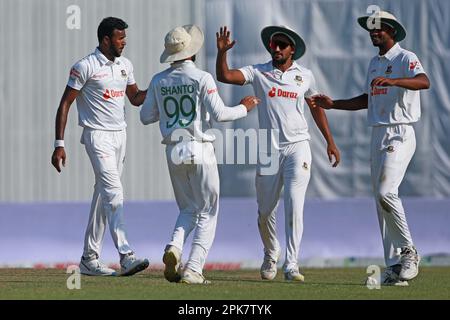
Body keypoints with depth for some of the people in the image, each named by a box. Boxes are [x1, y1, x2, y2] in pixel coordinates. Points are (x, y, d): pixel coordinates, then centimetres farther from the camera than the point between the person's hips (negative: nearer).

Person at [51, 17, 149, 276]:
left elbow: (135, 98, 23)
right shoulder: (85, 67, -11)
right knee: (113, 191, -19)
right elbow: (65, 104, -9)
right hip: (98, 135, -8)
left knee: (104, 195, 10)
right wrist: (59, 145, -13)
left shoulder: (125, 65, 11)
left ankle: (89, 259, 16)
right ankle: (126, 255, -29)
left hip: (120, 135, 8)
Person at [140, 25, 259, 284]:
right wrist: (244, 108, 2)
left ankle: (174, 247, -10)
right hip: (200, 150, -5)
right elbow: (219, 114, -15)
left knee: (189, 210, 19)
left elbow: (146, 117, 10)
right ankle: (193, 270, -6)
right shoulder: (201, 78, -10)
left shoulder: (159, 81, 5)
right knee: (207, 213, 5)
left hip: (174, 153, 5)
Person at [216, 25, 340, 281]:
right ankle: (271, 254, 33)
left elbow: (316, 107, 17)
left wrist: (330, 142, 16)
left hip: (298, 147, -1)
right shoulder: (258, 73, 2)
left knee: (294, 207, -13)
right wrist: (222, 52, -25)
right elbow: (224, 76, -9)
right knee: (266, 211, 6)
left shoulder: (305, 76, 6)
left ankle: (291, 265, -13)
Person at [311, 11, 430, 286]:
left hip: (400, 136, -8)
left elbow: (424, 82, -27)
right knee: (381, 200, 5)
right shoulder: (375, 63, 18)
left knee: (386, 192, -22)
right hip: (378, 136, 8)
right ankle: (394, 268, 7)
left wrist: (392, 81, -42)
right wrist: (333, 104, 20)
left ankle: (409, 251, -8)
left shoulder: (406, 58, -7)